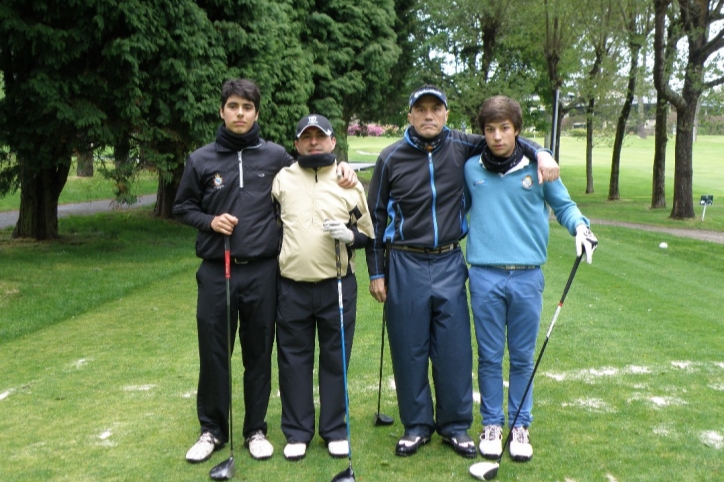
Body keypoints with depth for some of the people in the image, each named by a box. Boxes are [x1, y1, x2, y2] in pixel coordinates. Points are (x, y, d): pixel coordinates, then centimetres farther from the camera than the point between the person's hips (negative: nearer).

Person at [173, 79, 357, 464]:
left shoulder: (275, 156, 4)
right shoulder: (201, 159, 3)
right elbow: (182, 208, 11)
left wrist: (340, 167, 2)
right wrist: (209, 221, -7)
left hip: (263, 272, 0)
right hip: (216, 272, 0)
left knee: (259, 354, 9)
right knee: (213, 353, 7)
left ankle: (255, 430, 25)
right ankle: (212, 430, 25)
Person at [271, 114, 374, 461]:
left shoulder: (349, 182, 6)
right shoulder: (282, 179, 6)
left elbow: (368, 234, 10)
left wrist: (350, 235, -10)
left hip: (338, 286, 0)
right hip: (292, 288, 1)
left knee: (335, 359, 7)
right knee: (294, 359, 6)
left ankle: (335, 430, 20)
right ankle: (297, 432, 19)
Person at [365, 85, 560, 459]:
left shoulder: (460, 147, 1)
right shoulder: (391, 158, -2)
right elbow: (376, 217, 4)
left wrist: (540, 153, -5)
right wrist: (376, 272, 3)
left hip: (450, 264, 1)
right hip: (406, 266, -1)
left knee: (455, 350, 5)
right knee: (409, 350, 6)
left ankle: (455, 425, 22)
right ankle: (416, 425, 22)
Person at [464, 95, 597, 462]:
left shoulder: (538, 167, 1)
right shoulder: (471, 168, 4)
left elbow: (563, 205, 10)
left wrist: (580, 226, -9)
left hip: (527, 277, 0)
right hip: (484, 277, 0)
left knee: (522, 357, 10)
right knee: (489, 356, 9)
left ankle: (520, 425, 25)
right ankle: (492, 424, 24)